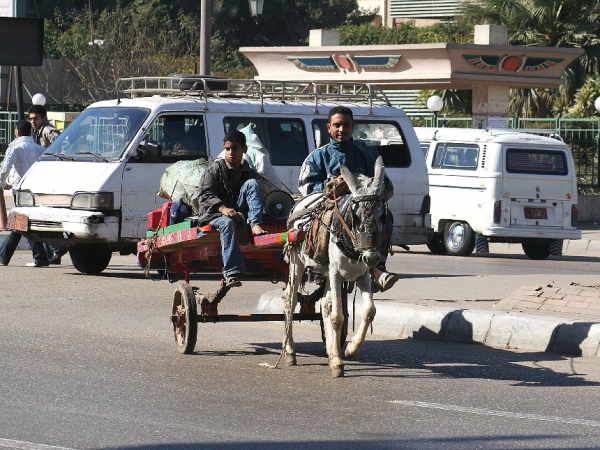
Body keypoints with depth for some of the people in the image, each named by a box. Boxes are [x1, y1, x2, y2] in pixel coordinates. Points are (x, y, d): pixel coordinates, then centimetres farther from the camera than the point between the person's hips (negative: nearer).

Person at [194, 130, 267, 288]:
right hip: (212, 215, -3)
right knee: (227, 223, -39)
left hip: (238, 214, 3)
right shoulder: (215, 169, 1)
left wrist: (255, 220, -11)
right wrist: (222, 208, -27)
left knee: (252, 184, -15)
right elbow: (204, 195, -8)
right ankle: (231, 273, -49)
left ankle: (255, 225, -33)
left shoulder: (248, 172, 13)